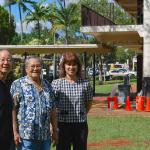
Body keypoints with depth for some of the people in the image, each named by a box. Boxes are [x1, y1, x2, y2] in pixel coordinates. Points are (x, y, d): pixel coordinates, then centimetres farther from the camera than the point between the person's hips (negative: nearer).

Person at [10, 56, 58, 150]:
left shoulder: (47, 85, 14)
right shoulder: (17, 84, -1)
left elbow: (53, 109, 16)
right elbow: (13, 110, -7)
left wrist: (55, 130, 12)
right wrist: (15, 132, -12)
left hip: (45, 136, 5)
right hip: (26, 136, -5)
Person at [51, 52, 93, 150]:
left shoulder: (85, 84, 1)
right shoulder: (56, 83, -3)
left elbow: (89, 103, 13)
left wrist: (81, 115, 4)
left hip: (81, 125, 2)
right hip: (62, 124, -1)